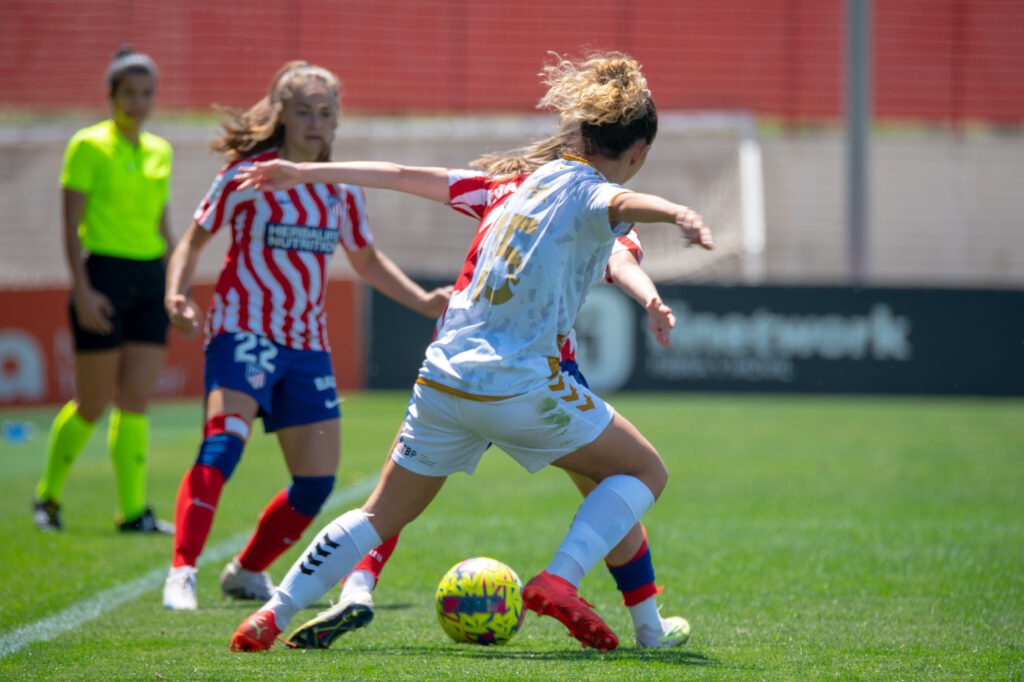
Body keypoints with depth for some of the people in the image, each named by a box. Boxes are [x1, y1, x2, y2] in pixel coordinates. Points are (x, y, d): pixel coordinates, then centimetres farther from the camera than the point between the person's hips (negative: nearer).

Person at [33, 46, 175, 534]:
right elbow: (71, 226, -9)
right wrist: (82, 289, -17)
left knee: (136, 403, -1)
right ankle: (47, 495, 20)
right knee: (92, 406, 0)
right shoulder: (88, 146, -6)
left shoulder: (160, 152, 11)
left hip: (151, 279, 5)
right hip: (103, 276, -5)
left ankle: (133, 510, 1)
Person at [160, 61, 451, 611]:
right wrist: (176, 294, -16)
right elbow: (195, 239, 2)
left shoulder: (341, 189, 11)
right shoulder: (247, 173, -3)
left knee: (317, 482, 1)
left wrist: (425, 302, 12)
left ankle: (247, 571, 21)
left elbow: (367, 261, 24)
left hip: (308, 344, 6)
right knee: (224, 440, -28)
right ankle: (181, 572, -31)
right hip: (244, 331, -6)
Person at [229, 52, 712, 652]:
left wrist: (308, 172, 31)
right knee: (647, 472, 9)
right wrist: (677, 213, -51)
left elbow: (412, 178, 23)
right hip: (522, 384, -7)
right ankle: (560, 580, -10)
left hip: (443, 377, 7)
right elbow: (624, 202, -29)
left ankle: (274, 614, 13)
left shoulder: (529, 182, 17)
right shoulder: (589, 193, -3)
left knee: (382, 517, 20)